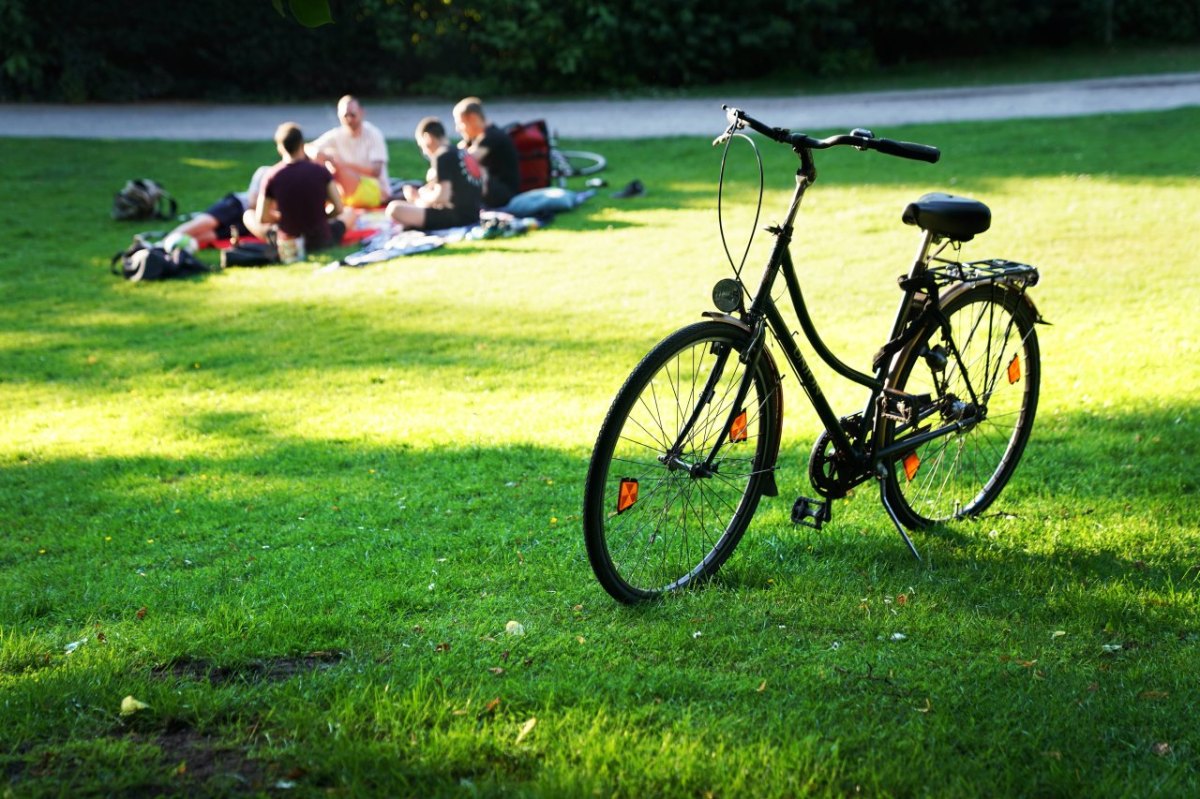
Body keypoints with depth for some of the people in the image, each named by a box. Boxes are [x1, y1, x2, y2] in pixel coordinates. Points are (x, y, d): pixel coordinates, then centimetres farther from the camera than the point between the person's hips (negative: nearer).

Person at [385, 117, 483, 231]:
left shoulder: (442, 157, -10)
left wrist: (420, 197, 2)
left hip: (455, 217, -10)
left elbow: (442, 196, -19)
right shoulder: (463, 154, 17)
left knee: (394, 208, -19)